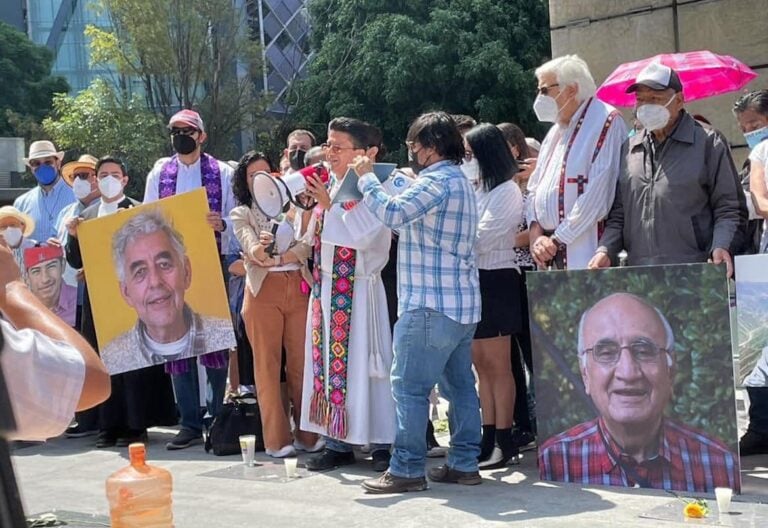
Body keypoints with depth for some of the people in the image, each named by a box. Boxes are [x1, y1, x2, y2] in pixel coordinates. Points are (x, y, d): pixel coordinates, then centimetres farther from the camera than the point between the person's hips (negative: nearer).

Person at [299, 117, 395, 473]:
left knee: (361, 361, -3)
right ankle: (338, 442, 16)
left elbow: (364, 237, -23)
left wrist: (329, 204, -22)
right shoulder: (327, 187, 10)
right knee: (328, 359, 8)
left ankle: (381, 443, 8)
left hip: (358, 289, -7)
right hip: (325, 287, 7)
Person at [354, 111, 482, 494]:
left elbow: (393, 213, -26)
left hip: (430, 304, -10)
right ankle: (464, 463, 16)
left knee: (409, 387, -7)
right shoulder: (460, 182, 20)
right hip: (461, 304, 10)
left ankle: (407, 469, -5)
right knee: (460, 385, 11)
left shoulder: (436, 181, -13)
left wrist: (366, 178, -11)